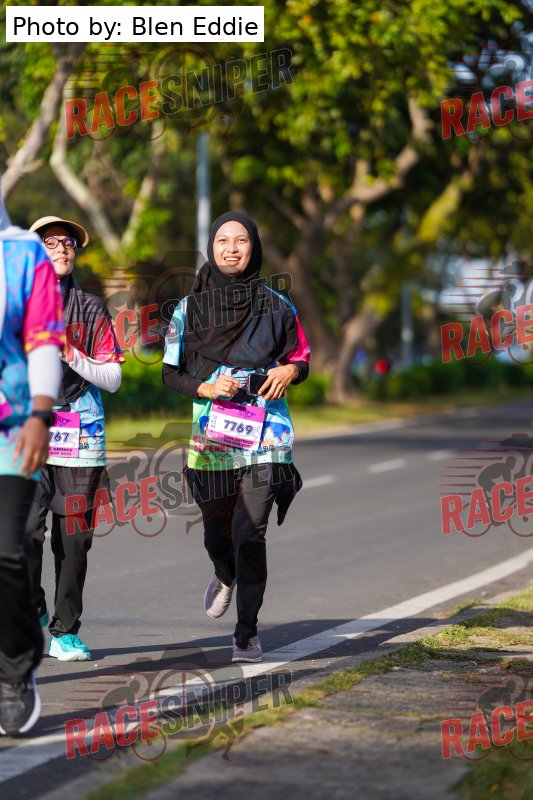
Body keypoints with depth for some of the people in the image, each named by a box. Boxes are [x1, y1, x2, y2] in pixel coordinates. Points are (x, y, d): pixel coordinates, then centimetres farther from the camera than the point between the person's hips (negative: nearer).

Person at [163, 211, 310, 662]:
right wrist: (205, 387, -11)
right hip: (212, 435, 2)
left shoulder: (276, 306, 5)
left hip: (266, 438, -2)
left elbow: (302, 360, 14)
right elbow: (171, 372, 8)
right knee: (217, 531, 12)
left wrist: (289, 371, -9)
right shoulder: (189, 308, 5)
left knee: (250, 532, -13)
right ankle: (226, 577, 49)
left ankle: (247, 632, -3)